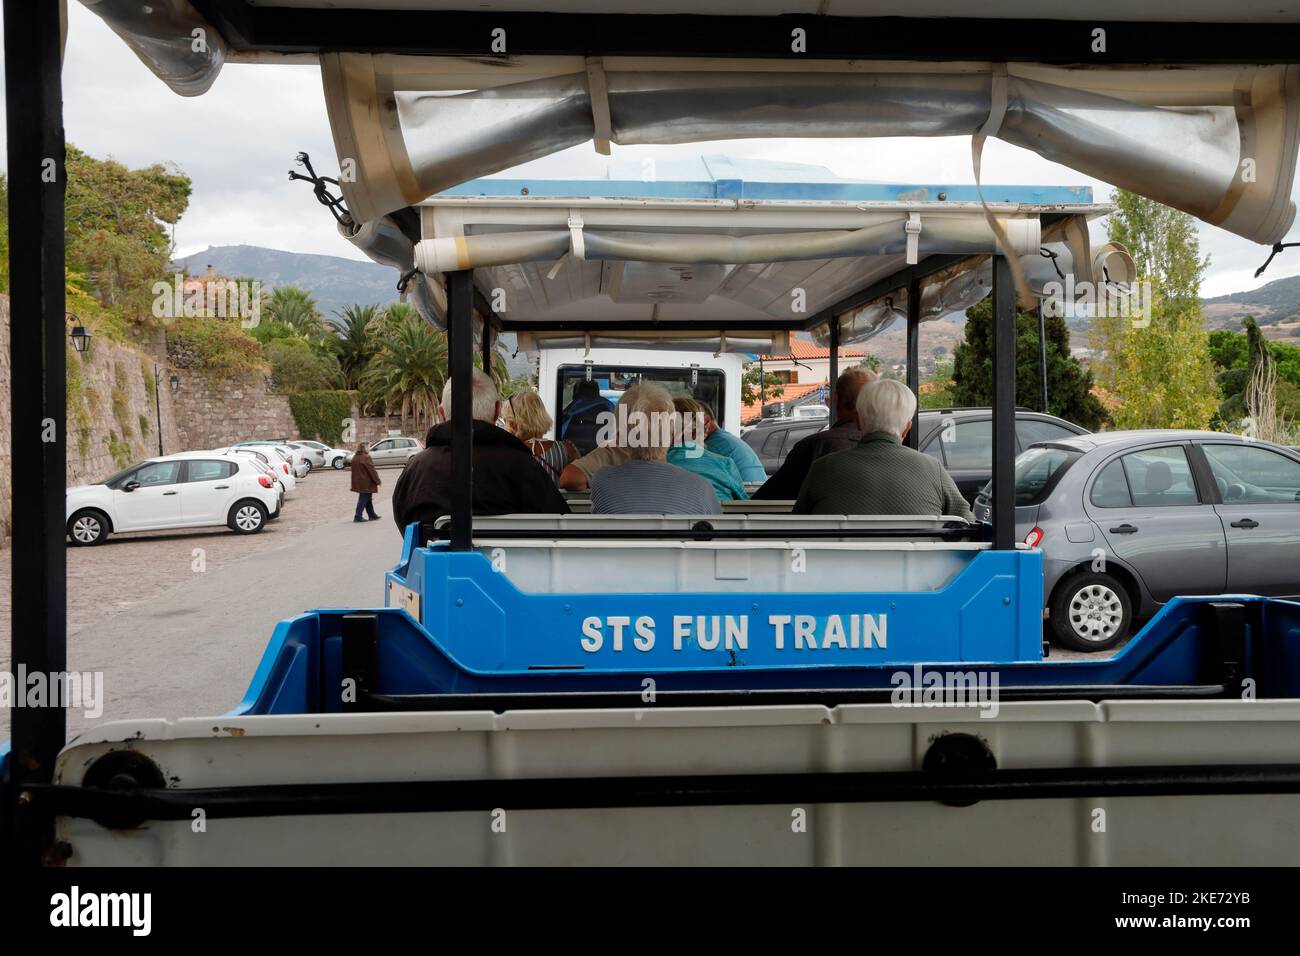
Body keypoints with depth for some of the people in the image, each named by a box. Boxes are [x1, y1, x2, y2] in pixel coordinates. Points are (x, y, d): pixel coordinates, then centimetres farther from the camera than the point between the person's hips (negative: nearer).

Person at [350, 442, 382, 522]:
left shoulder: (355, 458, 10)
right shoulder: (366, 458, -17)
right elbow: (372, 471, -15)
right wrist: (378, 481, -7)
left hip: (358, 482, 9)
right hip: (366, 483, -9)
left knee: (368, 499, 17)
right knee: (364, 499, -4)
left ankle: (372, 515, 25)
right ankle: (358, 516, -5)